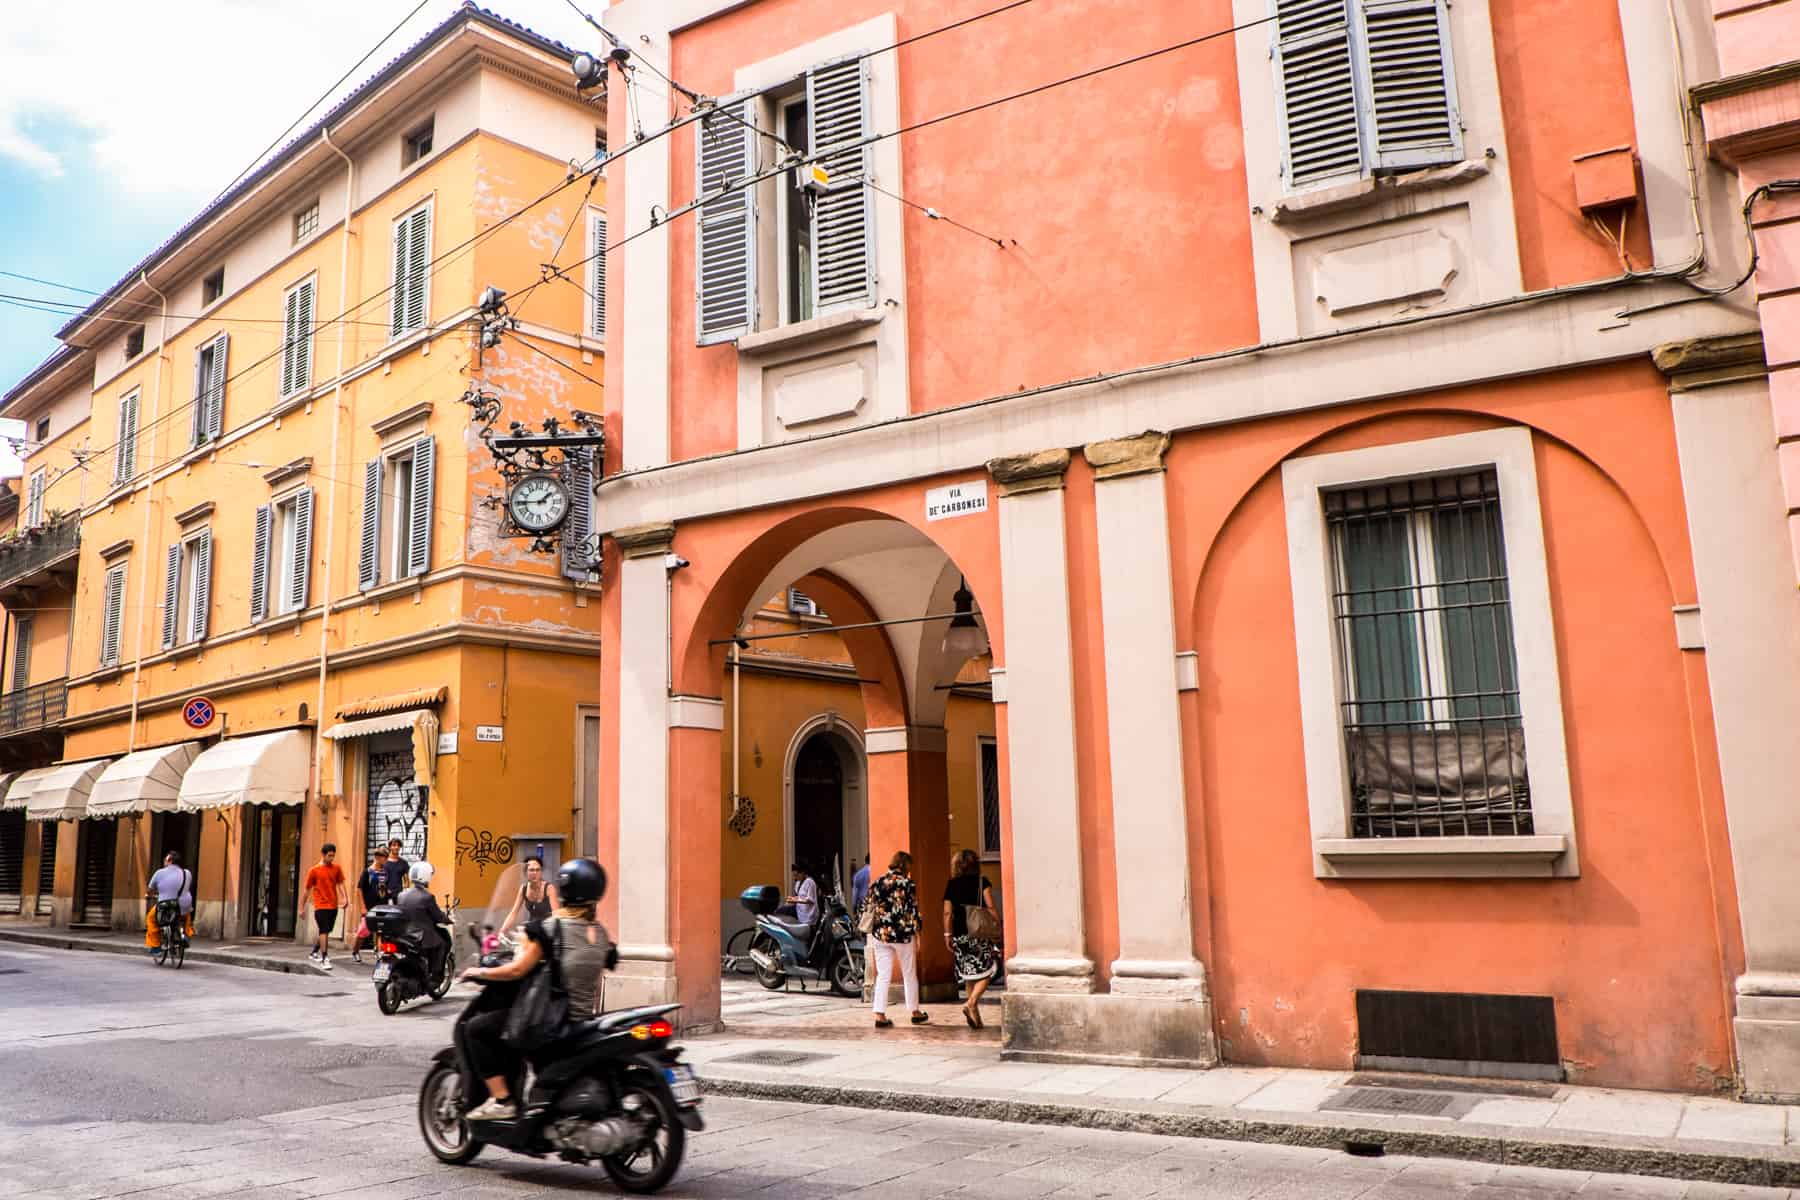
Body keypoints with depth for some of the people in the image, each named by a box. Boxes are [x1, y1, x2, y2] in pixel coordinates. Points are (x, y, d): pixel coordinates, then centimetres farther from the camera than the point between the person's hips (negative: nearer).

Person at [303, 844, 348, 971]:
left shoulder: (337, 868, 5)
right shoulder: (314, 871, -3)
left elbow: (340, 884, 4)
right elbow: (308, 889, 4)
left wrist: (345, 897, -13)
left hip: (333, 906, 4)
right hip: (321, 906, -4)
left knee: (326, 932, 16)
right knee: (324, 932, -12)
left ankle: (314, 953, 36)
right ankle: (325, 959, -13)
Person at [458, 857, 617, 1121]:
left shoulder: (549, 929, -14)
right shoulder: (601, 934, 5)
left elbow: (518, 970, -13)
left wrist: (479, 972, 1)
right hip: (584, 1020, 8)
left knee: (475, 1029, 4)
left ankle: (500, 1100, -2)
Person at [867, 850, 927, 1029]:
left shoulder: (876, 883, 4)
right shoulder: (908, 885, -8)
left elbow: (870, 910, 7)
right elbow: (913, 913, -8)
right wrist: (917, 935, 1)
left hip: (881, 934, 3)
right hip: (903, 935, -3)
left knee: (882, 976, 6)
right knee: (910, 975, 13)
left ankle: (880, 1015, -1)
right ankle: (915, 1012, 24)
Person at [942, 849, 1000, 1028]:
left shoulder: (952, 884, 6)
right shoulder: (982, 881, -2)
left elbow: (947, 912, 4)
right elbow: (990, 907, -10)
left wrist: (947, 935, 10)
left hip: (960, 935, 4)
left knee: (970, 976, 12)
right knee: (986, 972, 3)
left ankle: (975, 1016, 14)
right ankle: (971, 1004, -17)